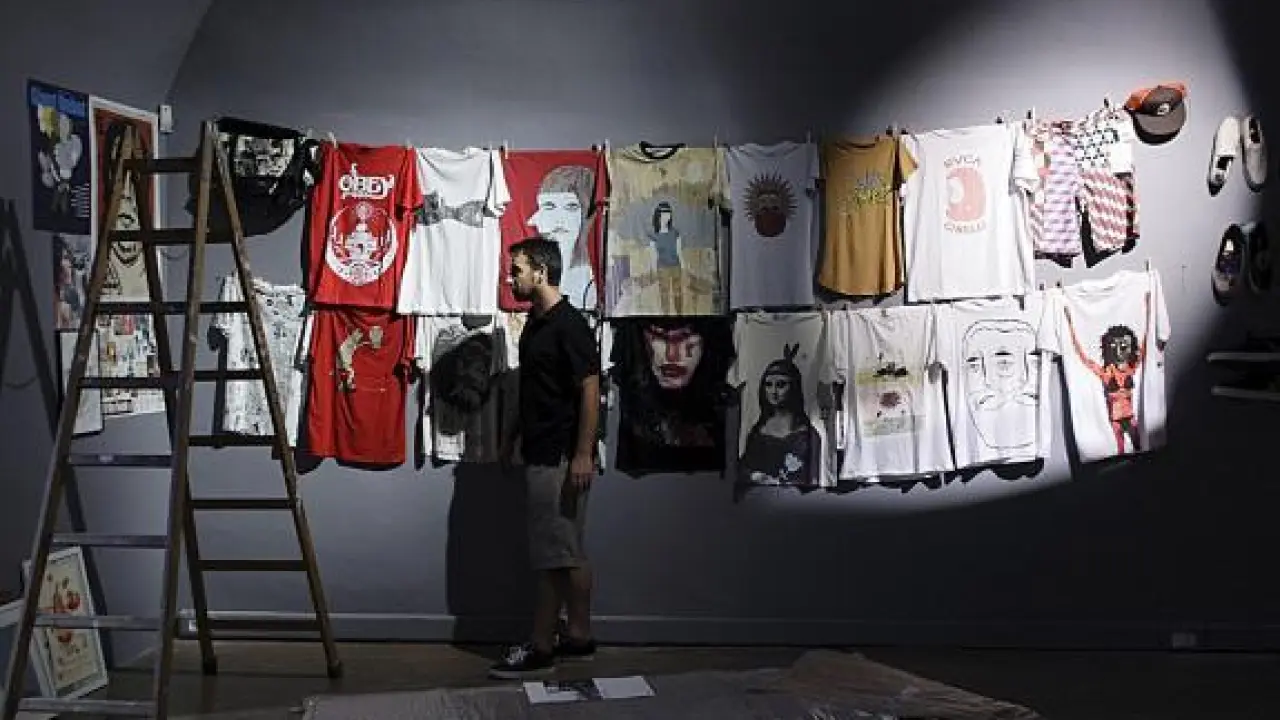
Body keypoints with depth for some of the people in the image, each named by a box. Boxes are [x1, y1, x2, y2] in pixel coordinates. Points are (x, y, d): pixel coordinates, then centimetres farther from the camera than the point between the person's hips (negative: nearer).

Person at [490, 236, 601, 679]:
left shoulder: (569, 325, -15)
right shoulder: (535, 322, 14)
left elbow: (590, 390, -19)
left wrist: (583, 455, -22)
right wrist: (513, 439, 22)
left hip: (561, 458, -10)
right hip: (541, 454, 10)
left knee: (553, 554, -4)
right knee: (567, 552, 13)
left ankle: (541, 648, 3)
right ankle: (579, 638, 21)